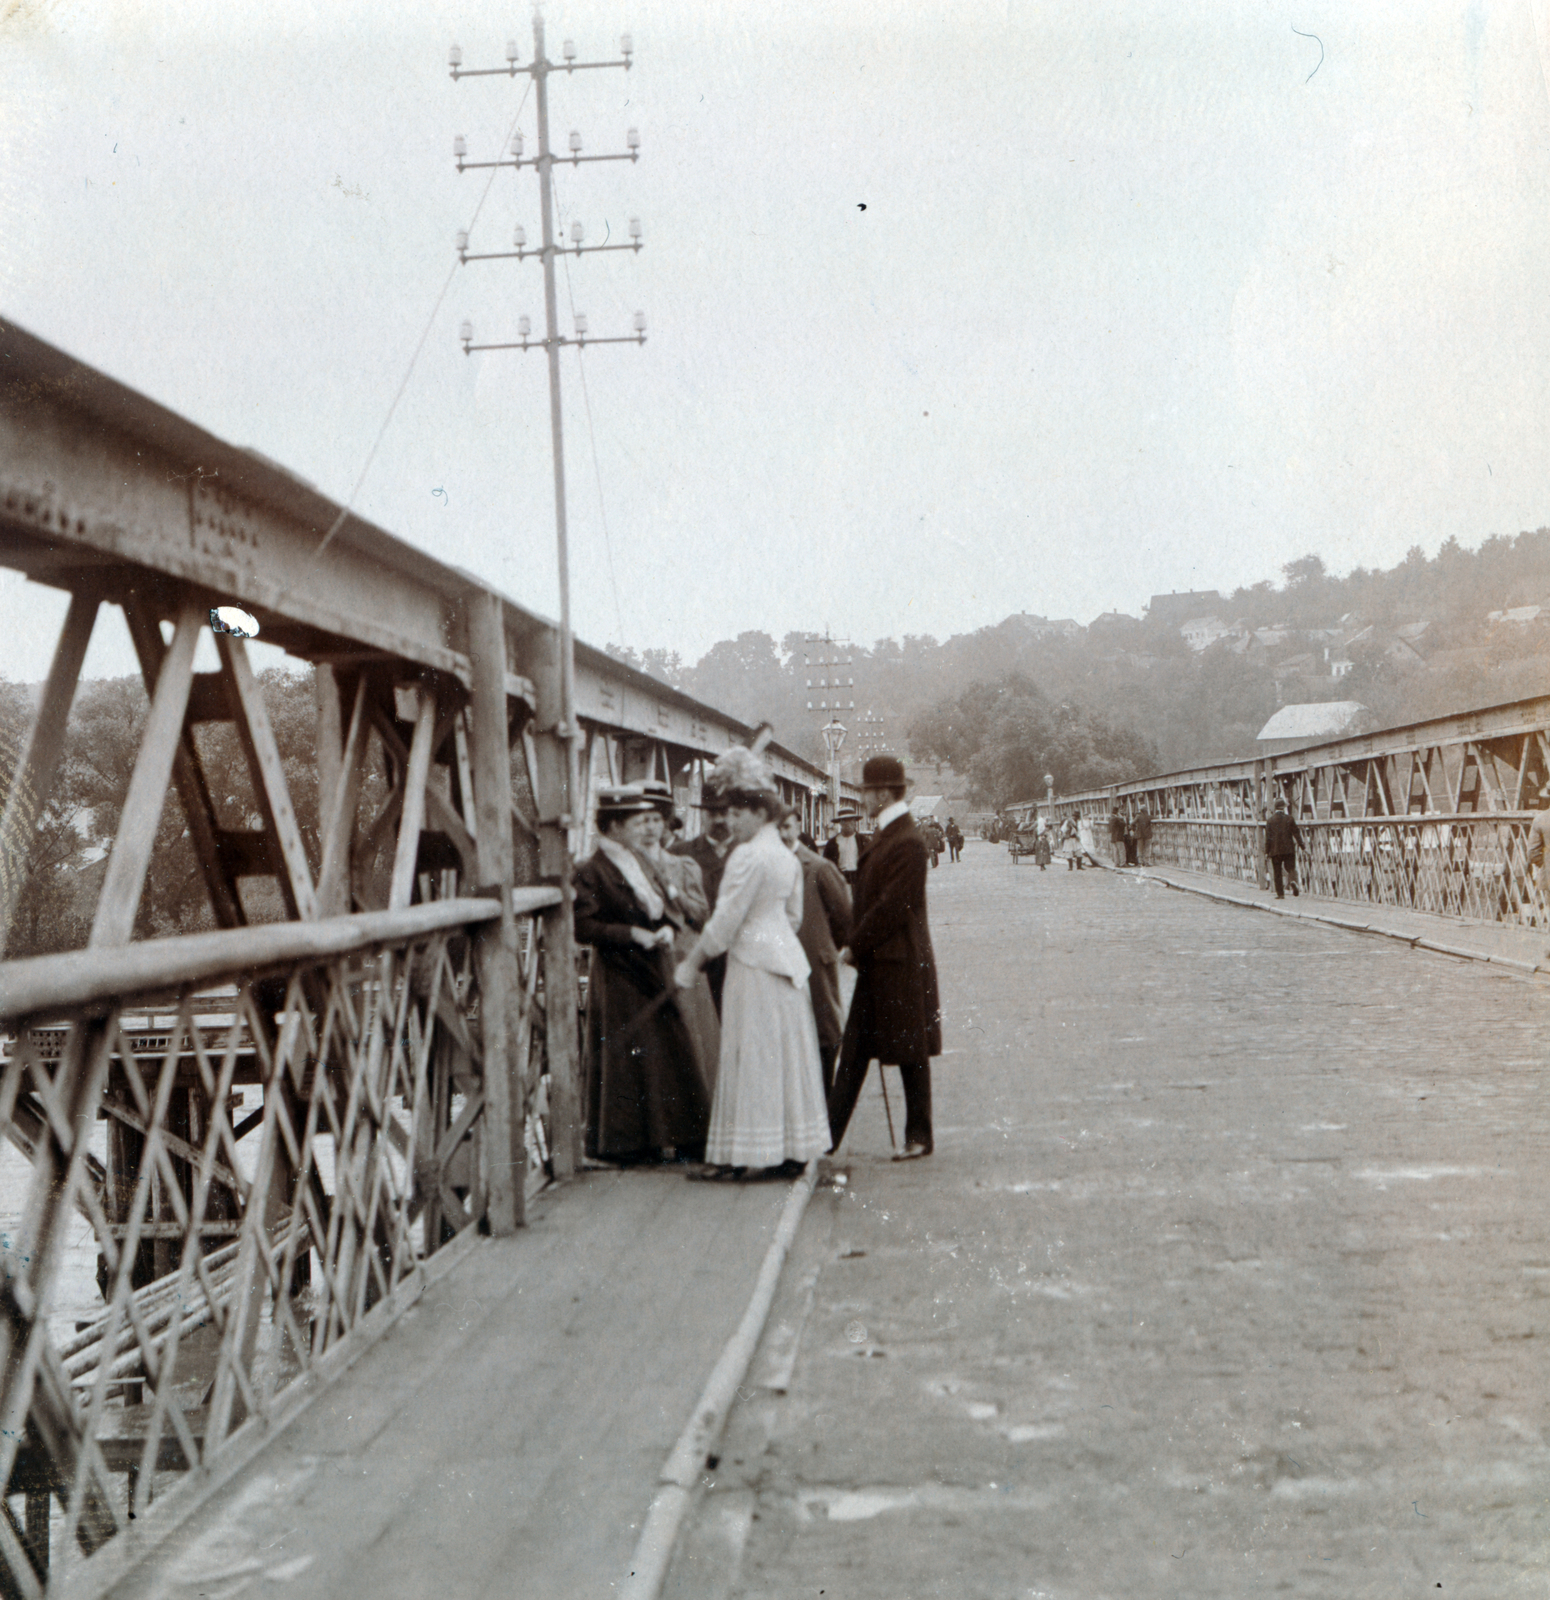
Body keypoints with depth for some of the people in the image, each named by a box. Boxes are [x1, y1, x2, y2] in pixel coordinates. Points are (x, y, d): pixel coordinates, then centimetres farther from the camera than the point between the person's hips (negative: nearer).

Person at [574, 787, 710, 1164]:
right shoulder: (593, 870, -12)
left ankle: (659, 1137, 16)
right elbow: (584, 927, -17)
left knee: (669, 1050, 8)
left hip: (651, 973, 8)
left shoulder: (636, 862, 13)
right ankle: (622, 1142, 9)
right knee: (623, 1057, -2)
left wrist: (665, 928, -3)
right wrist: (632, 934, -20)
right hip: (618, 978, -8)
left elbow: (658, 907, 19)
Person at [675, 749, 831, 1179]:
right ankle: (793, 1150, 14)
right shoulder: (787, 857, 12)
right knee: (787, 1055, 10)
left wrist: (692, 963, -5)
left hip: (753, 964, -9)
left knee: (748, 1058, -5)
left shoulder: (748, 856, -15)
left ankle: (737, 1157, -1)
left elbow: (725, 922, -14)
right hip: (786, 959, 9)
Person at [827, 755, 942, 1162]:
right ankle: (829, 1135, 13)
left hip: (899, 964, -10)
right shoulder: (886, 835, 13)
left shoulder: (908, 841, -18)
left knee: (911, 1053, 2)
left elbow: (892, 907, -20)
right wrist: (857, 946, 8)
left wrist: (857, 945, -11)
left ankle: (920, 1137, 14)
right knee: (854, 1051, 9)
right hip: (875, 962, 10)